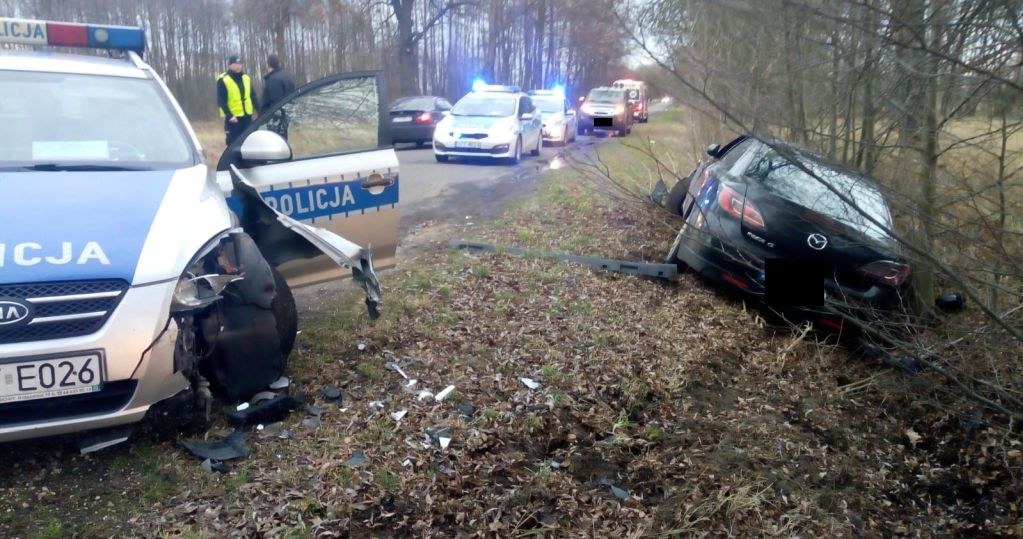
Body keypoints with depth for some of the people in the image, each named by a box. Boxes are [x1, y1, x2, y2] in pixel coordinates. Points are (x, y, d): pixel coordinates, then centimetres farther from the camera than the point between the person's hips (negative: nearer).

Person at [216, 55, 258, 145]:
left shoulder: (246, 78, 11)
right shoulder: (223, 80, -6)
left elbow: (252, 96, 15)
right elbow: (221, 101, -10)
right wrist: (229, 116, -20)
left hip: (247, 116, 5)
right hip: (233, 118, -5)